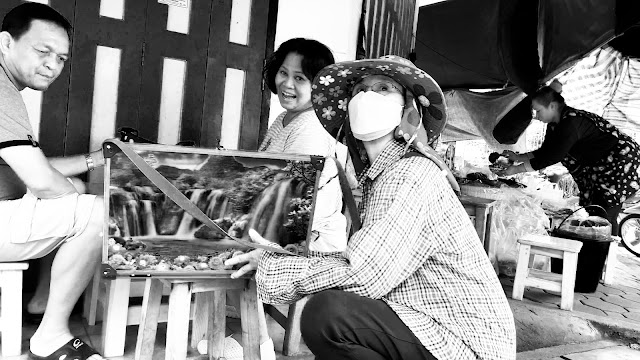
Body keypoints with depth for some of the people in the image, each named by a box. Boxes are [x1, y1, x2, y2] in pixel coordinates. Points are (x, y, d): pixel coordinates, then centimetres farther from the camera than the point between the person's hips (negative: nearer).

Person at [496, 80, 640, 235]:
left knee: (604, 218, -10)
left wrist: (517, 169, -26)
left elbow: (553, 157, -30)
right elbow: (545, 151, 9)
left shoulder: (571, 123, -29)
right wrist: (518, 157, -3)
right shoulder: (555, 124, 1)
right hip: (598, 164, 10)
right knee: (592, 215, 8)